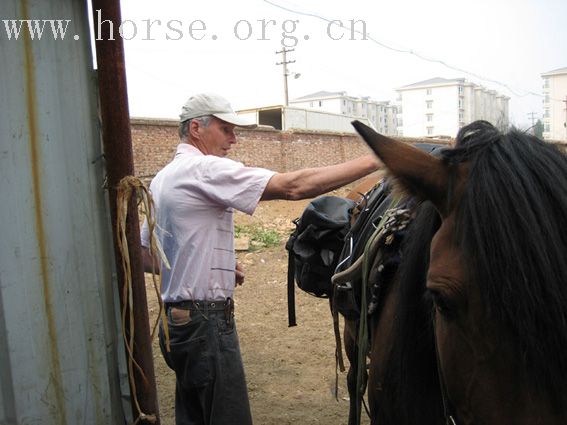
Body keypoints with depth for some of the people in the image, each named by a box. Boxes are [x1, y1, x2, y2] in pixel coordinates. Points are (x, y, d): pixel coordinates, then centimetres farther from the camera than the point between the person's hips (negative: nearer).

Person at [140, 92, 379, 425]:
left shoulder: (162, 178, 13)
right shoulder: (205, 169, -16)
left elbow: (147, 257, 19)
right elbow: (293, 187, -25)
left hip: (177, 319, 10)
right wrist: (374, 161, -21)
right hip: (206, 322, -10)